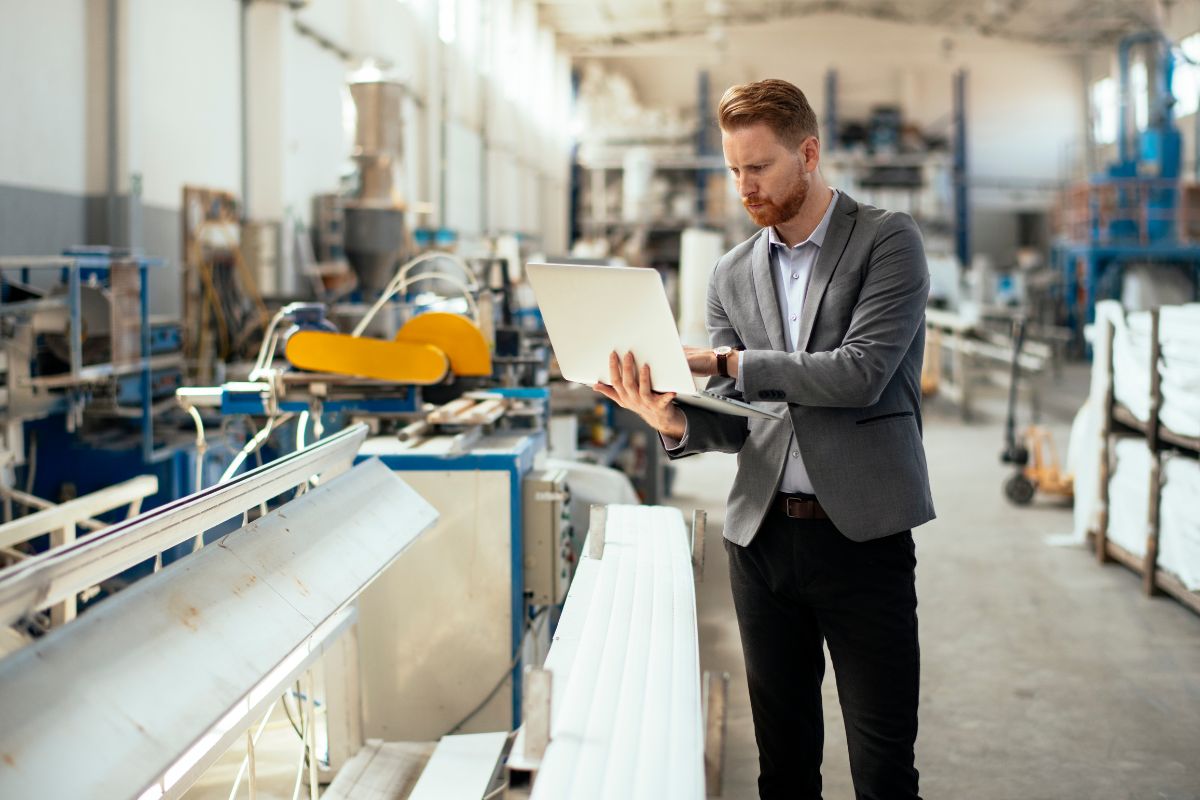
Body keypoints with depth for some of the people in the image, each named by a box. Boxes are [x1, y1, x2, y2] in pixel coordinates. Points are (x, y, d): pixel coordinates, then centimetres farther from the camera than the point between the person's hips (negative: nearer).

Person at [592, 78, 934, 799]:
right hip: (762, 534, 5)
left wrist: (724, 360, -15)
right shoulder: (734, 274, 12)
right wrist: (676, 419, -13)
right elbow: (736, 419, 9)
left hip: (862, 531, -4)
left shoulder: (888, 240, -3)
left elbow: (861, 374, -16)